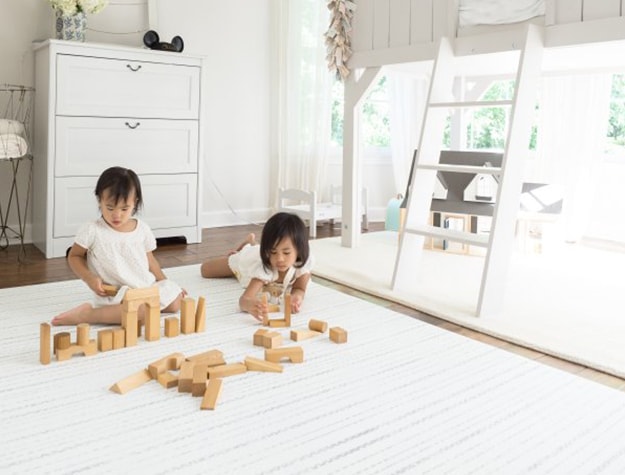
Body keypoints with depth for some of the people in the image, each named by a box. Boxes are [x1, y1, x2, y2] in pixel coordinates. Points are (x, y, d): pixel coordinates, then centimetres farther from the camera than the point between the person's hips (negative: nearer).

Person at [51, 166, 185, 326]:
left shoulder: (142, 229, 5)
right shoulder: (92, 231, -7)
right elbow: (74, 256, 4)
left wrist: (165, 284, 12)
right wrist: (90, 279, -12)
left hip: (146, 288, 6)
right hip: (114, 294, -6)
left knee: (175, 300, -7)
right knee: (142, 312, -32)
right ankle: (87, 313, -18)